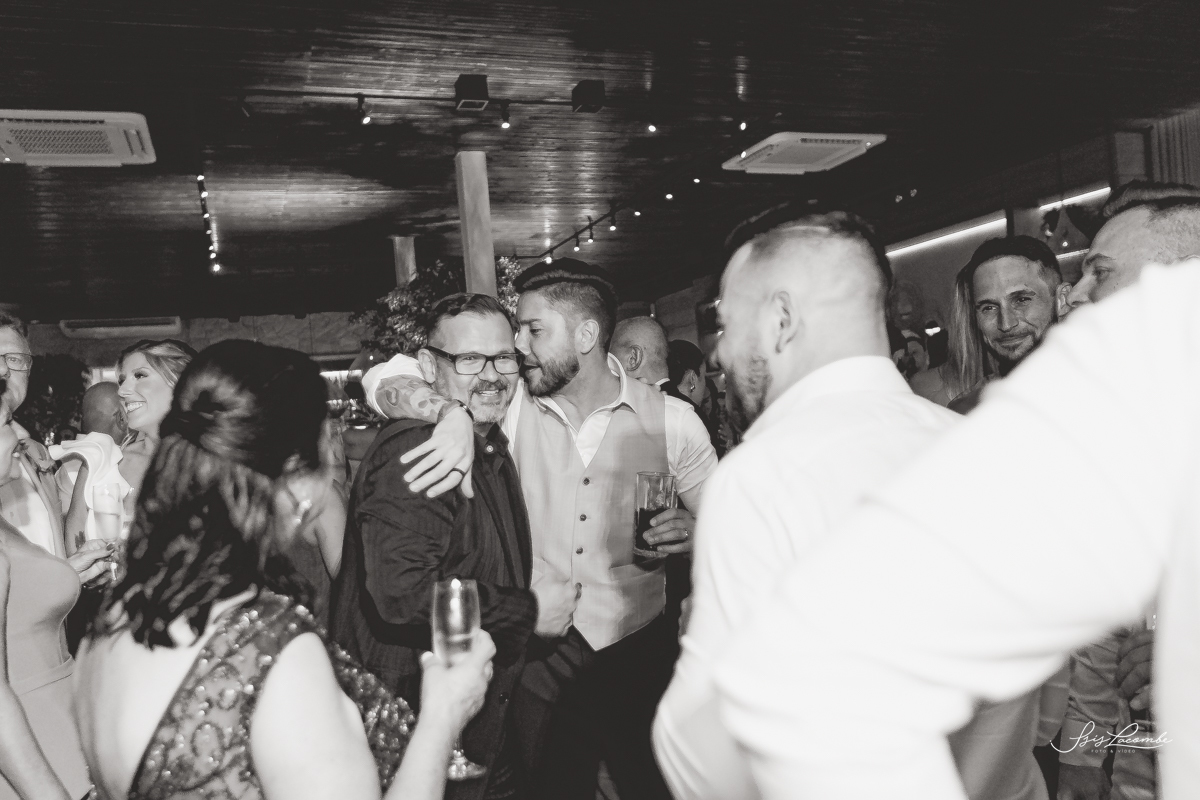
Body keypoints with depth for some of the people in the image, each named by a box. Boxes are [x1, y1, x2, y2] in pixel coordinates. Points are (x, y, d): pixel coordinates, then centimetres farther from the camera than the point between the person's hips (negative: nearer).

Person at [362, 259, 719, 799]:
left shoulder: (670, 420, -7)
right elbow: (384, 378, -10)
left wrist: (693, 533, -18)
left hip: (638, 652, 0)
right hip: (538, 653, 1)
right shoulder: (513, 401, -5)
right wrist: (451, 413, -29)